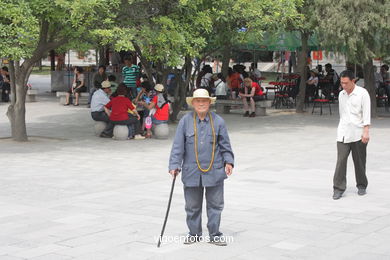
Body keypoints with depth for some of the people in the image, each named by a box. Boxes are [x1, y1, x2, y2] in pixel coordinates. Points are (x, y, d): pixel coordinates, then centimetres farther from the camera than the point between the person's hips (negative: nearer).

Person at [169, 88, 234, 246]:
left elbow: (225, 144, 8)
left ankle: (215, 234, 18)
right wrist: (175, 165, -7)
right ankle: (194, 234, 23)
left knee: (215, 204, 6)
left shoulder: (218, 121, 2)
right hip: (192, 171, 0)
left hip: (214, 171, 0)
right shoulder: (185, 121, -1)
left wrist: (228, 161, -2)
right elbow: (178, 146, -1)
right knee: (192, 205, 9)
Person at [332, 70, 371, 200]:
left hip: (358, 134, -3)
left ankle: (362, 186, 21)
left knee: (359, 161, 5)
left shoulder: (362, 93, -5)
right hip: (343, 133, 4)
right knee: (341, 160, -7)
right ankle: (339, 188, -6)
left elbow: (366, 113, -9)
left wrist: (366, 131, -17)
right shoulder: (341, 94, 12)